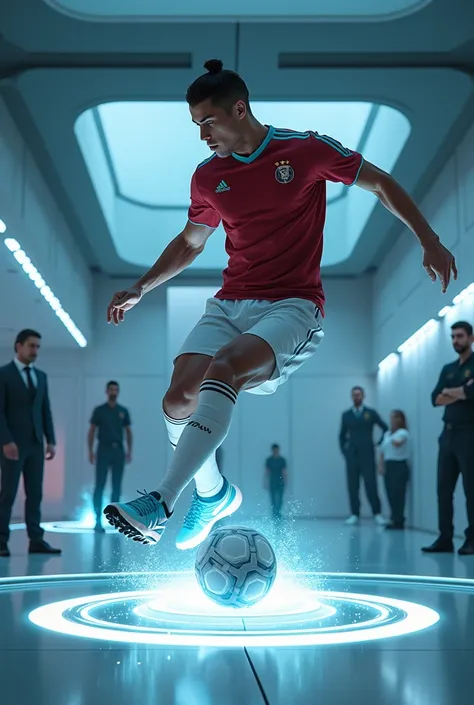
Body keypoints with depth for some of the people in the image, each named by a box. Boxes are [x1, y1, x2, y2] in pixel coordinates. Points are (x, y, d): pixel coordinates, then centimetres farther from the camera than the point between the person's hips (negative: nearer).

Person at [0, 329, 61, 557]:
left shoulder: (41, 376, 14)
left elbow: (46, 411, 14)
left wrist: (51, 440, 6)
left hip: (36, 444, 5)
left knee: (35, 494, 4)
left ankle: (36, 540, 6)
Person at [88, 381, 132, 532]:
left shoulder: (123, 411, 9)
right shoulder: (99, 410, 2)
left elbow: (128, 432, 12)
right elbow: (91, 432, 2)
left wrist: (129, 451, 5)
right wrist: (90, 451, -5)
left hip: (119, 450, 3)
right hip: (103, 450, -3)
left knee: (117, 487, 5)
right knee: (100, 486, -6)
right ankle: (98, 520, -5)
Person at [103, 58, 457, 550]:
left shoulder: (307, 149, -2)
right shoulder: (207, 177, 10)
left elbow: (380, 183, 7)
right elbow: (190, 242, 26)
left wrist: (429, 242, 1)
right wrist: (140, 290, 19)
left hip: (292, 306, -4)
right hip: (229, 305, 5)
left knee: (224, 367, -34)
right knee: (179, 399, -18)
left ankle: (158, 505, -34)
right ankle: (214, 493, 12)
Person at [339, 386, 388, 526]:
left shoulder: (371, 413, 5)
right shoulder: (346, 415, 10)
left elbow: (386, 428, 9)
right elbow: (342, 436, 15)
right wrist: (344, 451, 6)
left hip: (367, 455, -2)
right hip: (351, 456, 2)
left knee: (371, 485, -7)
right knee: (352, 486, -1)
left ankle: (377, 514, -2)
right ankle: (354, 515, 3)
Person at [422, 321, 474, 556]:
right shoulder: (448, 369, 18)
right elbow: (435, 399, 6)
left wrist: (449, 392, -2)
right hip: (448, 433, 7)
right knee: (444, 488, 4)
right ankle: (445, 538, 8)